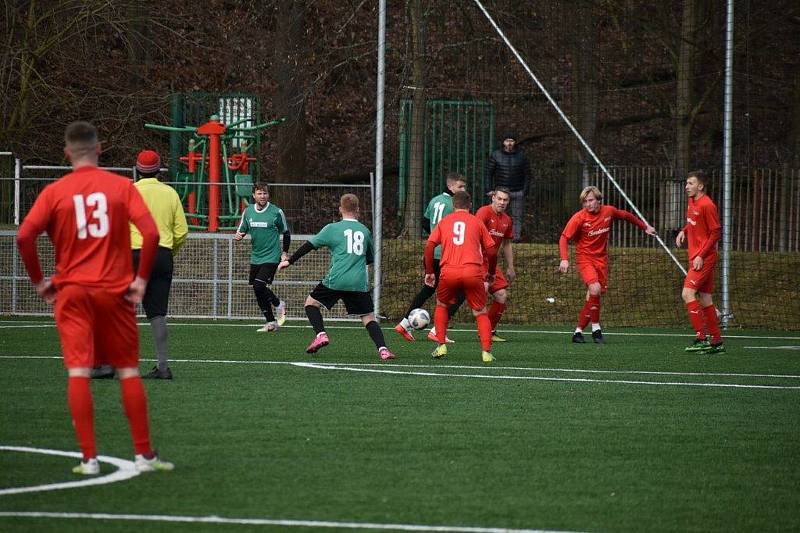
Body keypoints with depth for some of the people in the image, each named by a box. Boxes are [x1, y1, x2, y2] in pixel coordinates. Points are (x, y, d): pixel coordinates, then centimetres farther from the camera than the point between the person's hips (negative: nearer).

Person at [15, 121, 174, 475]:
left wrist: (38, 281, 0)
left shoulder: (54, 192, -1)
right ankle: (144, 455, 11)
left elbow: (24, 236, -11)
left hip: (72, 292, 0)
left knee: (78, 372, -1)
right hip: (115, 291, 0)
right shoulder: (122, 186, -1)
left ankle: (89, 458, -5)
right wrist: (141, 279, -2)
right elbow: (151, 232, -12)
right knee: (129, 372, 9)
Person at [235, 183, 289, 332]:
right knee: (258, 292, 7)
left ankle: (278, 304, 8)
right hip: (256, 257, 5)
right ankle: (271, 322, 20)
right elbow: (241, 230, 14)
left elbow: (286, 233, 5)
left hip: (271, 258, -5)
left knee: (259, 286, -19)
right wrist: (238, 236, -10)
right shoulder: (248, 212, 3)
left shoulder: (276, 212, -7)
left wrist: (285, 252, 3)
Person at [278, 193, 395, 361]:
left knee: (311, 303, 17)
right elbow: (370, 258, 23)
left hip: (336, 280, -2)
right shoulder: (365, 231, 12)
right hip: (359, 283, 2)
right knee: (369, 318, 6)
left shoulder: (333, 228, 3)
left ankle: (321, 335, -2)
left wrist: (290, 261, 13)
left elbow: (310, 245, 5)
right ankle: (382, 349, -14)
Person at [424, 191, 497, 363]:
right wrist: (491, 273, 25)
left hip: (449, 273, 1)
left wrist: (429, 272, 15)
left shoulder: (444, 222, 16)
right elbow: (491, 250, 11)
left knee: (441, 305, 25)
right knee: (481, 313, 11)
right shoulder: (477, 222, 14)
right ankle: (486, 352, -3)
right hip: (473, 271, -1)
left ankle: (441, 346, 15)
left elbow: (429, 246, 7)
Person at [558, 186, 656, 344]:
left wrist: (644, 226, 24)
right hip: (585, 259, -4)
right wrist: (564, 259, -28)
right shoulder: (579, 217, -14)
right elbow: (564, 238, -14)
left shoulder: (609, 212, -2)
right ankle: (596, 328, -11)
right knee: (595, 288, -26)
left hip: (601, 259, 5)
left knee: (593, 297, 3)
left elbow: (626, 216, 17)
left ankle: (579, 331, 13)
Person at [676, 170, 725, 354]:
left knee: (688, 293, -16)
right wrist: (683, 231, 7)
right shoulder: (692, 201, 11)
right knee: (704, 299, 11)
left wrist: (701, 256, -20)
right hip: (696, 257, 10)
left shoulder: (707, 205, -16)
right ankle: (717, 343, 16)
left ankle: (701, 338, -15)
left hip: (703, 259, -10)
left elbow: (716, 233, -16)